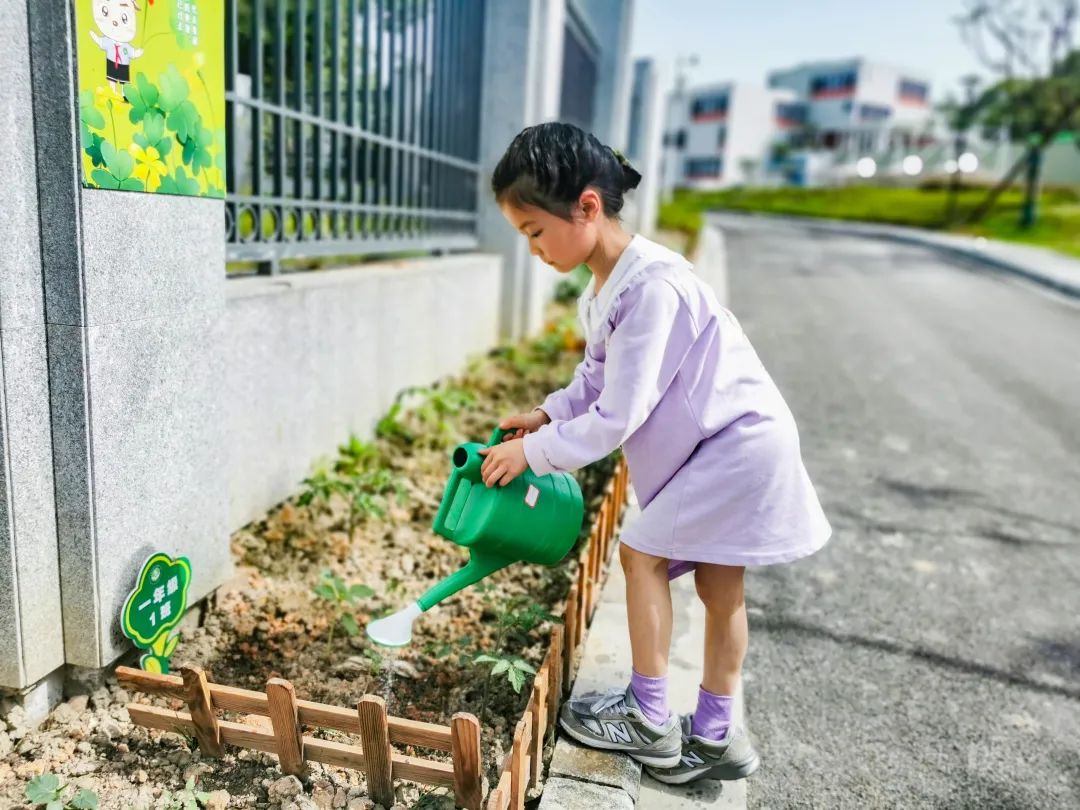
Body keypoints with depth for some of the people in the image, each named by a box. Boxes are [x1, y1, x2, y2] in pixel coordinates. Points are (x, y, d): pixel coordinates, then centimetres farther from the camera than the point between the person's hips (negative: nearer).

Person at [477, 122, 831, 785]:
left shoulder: (650, 286, -28)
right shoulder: (602, 289, 3)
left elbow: (616, 418, -26)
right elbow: (600, 376, 15)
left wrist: (533, 451, -17)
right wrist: (548, 414, 1)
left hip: (741, 442, -9)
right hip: (732, 440, 9)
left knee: (643, 551, -4)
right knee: (717, 582, 13)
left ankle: (650, 720, 11)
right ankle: (715, 736, 26)